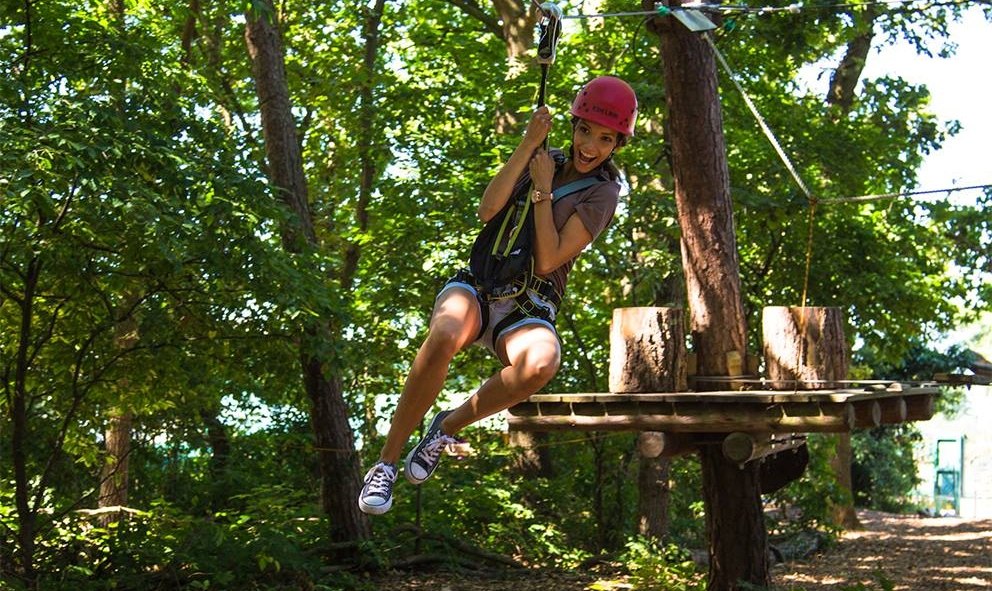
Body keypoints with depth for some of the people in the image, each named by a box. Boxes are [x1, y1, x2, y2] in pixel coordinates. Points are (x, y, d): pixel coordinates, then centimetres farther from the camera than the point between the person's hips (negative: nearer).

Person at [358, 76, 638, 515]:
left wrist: (542, 190, -7)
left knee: (542, 363, -40)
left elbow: (547, 261, -9)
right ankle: (386, 462, -23)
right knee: (445, 336, -36)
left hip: (529, 309, -2)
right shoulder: (542, 162, 15)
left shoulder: (603, 193, 3)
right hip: (479, 285, 2)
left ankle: (449, 426, -14)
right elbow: (487, 210, -5)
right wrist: (529, 144, -6)